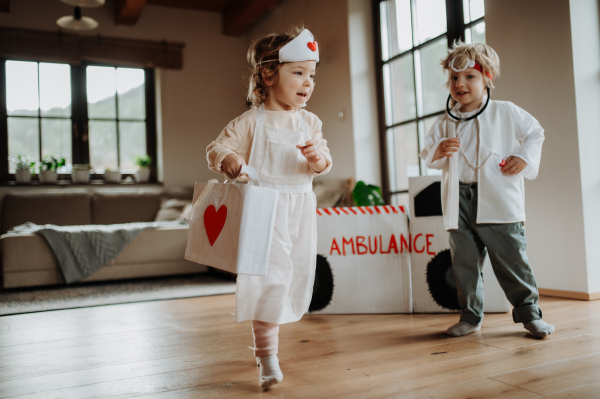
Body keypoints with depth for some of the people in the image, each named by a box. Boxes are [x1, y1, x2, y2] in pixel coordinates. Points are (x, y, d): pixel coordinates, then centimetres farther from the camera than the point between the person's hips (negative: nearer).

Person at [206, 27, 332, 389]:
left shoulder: (310, 122, 7)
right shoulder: (251, 121, -5)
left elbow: (324, 165, 6)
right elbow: (218, 148, -4)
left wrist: (318, 157, -17)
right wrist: (228, 160, -26)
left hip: (300, 211, 5)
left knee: (295, 277, 12)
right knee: (270, 276, -11)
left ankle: (265, 341, 34)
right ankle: (268, 357, 1)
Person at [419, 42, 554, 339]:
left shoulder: (506, 112, 5)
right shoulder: (445, 122, 11)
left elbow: (535, 133, 14)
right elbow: (426, 156, 12)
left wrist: (524, 157, -2)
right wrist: (438, 151, -10)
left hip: (497, 201, -3)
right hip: (459, 203, 3)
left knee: (511, 257, 1)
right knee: (464, 261, 7)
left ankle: (529, 311, 18)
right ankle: (470, 315, 20)